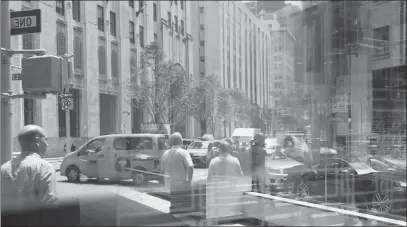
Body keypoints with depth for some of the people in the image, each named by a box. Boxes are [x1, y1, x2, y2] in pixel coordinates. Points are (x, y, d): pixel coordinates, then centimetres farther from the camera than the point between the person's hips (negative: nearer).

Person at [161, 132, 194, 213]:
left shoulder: (165, 154, 9)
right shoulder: (183, 152, -10)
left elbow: (163, 170, 16)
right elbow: (190, 167, -22)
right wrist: (189, 179, -14)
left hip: (170, 185, 6)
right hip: (182, 185, -6)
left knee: (174, 209, 12)